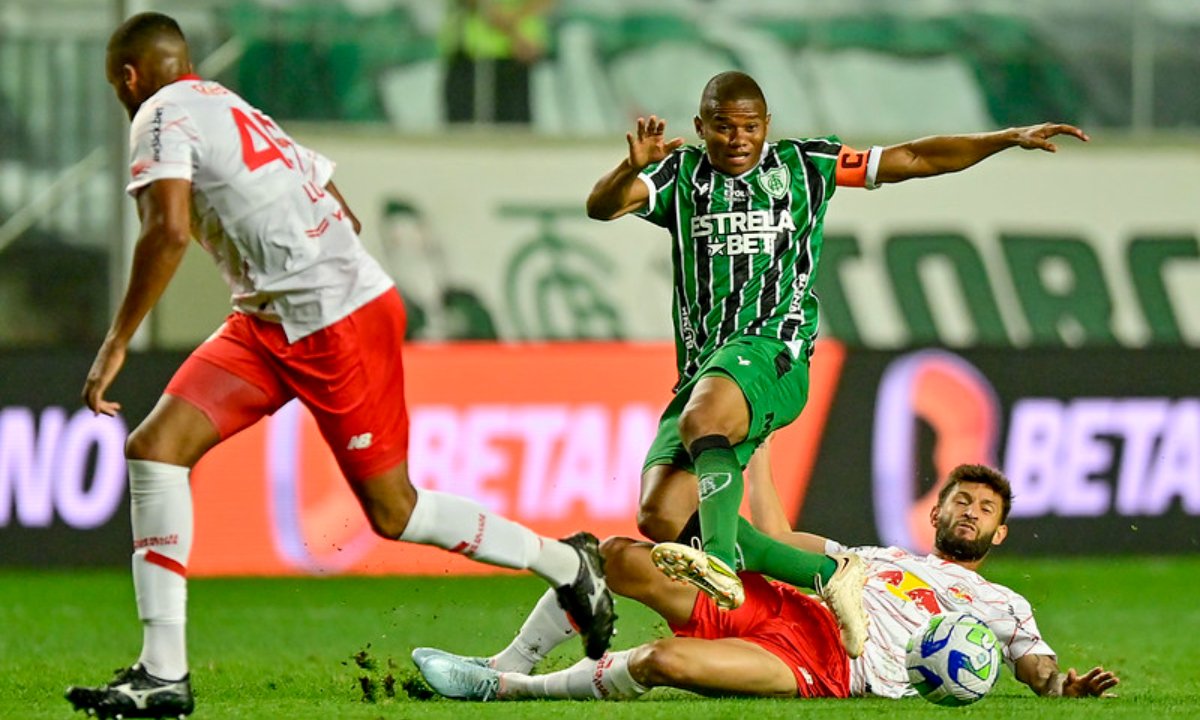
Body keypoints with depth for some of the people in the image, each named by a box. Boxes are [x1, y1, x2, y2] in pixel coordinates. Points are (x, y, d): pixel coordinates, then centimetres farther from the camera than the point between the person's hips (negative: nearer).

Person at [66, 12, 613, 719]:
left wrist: (116, 345, -19)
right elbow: (343, 216, 23)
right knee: (154, 448, -2)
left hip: (338, 321, -10)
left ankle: (568, 563, 20)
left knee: (394, 512, 0)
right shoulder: (241, 112, 20)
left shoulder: (163, 113, -7)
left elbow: (169, 232, -23)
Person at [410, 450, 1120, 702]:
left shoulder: (1002, 606, 22)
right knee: (617, 555, -5)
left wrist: (1064, 683, -17)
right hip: (780, 606, 6)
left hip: (824, 666, -6)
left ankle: (506, 688, -19)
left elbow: (1036, 662, 7)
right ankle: (511, 663, 2)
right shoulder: (876, 557, 34)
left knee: (666, 660, -31)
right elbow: (775, 539, 32)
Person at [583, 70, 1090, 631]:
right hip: (700, 368, 4)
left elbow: (913, 159, 14)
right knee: (661, 518, -14)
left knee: (702, 418, -38)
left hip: (772, 354, -4)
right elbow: (602, 206, -1)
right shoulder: (681, 175, 15)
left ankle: (721, 563, -51)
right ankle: (827, 575, -9)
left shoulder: (803, 165, 12)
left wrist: (1011, 138, 8)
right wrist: (634, 166, -23)